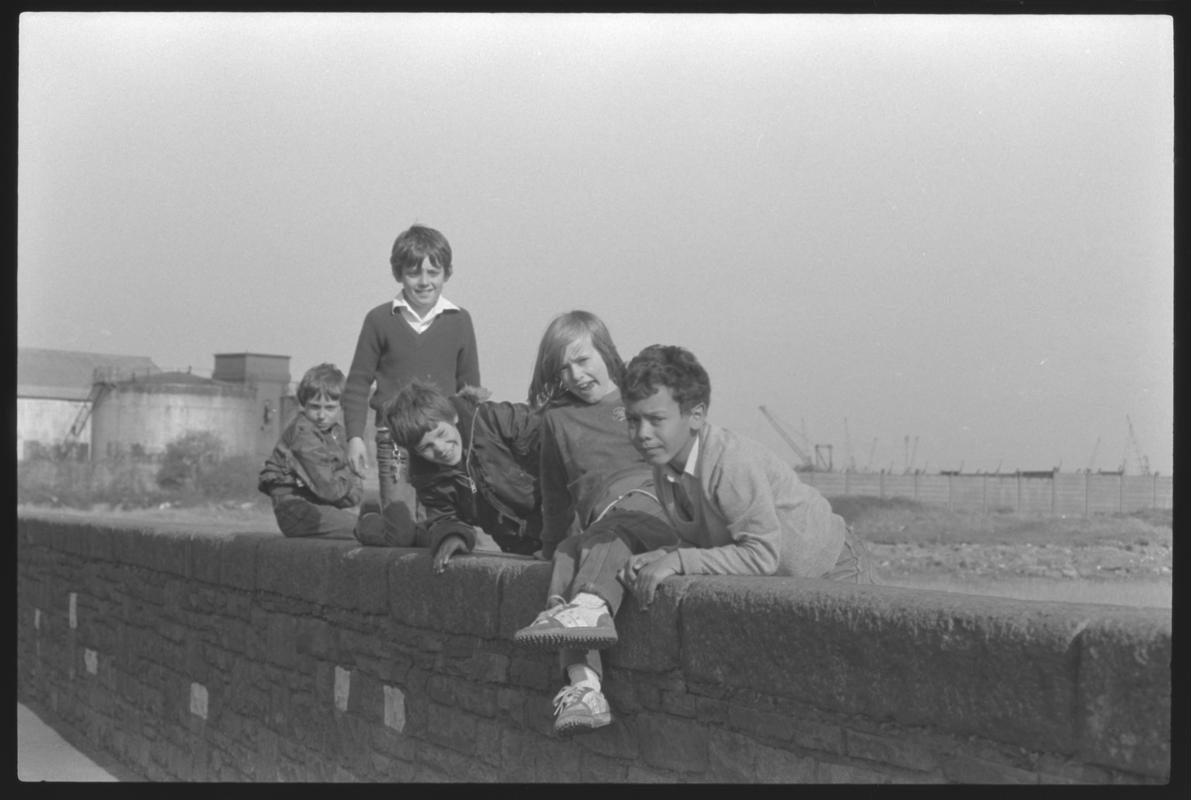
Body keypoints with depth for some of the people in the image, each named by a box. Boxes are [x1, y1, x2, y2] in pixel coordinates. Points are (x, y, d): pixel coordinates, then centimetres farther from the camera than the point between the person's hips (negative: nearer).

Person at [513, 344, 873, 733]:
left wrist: (677, 560, -33)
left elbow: (763, 555, -34)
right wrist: (657, 558, -22)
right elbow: (698, 541, 0)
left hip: (833, 568, -6)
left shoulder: (733, 463, -32)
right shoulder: (665, 464, -8)